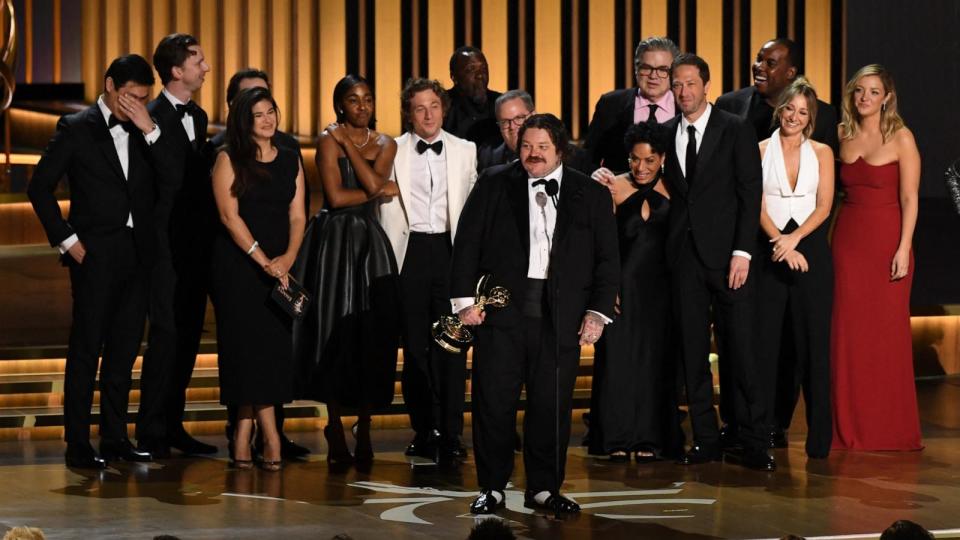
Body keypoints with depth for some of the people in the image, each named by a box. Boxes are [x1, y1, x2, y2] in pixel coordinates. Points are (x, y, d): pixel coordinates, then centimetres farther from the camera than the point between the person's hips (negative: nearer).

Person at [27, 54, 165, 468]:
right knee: (86, 349, -3)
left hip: (137, 255, 5)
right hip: (96, 255, -5)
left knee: (124, 349, 9)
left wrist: (150, 131, -9)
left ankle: (115, 437, 17)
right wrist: (66, 240, -7)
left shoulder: (143, 133, 12)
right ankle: (77, 445, -1)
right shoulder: (76, 128, -1)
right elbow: (40, 188, -2)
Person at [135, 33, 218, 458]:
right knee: (166, 335, -7)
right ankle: (151, 433, 0)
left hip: (195, 246, 8)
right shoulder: (151, 118, -12)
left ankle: (172, 426, 19)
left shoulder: (198, 117, 14)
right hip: (167, 246, -8)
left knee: (188, 336, 11)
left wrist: (209, 234, 10)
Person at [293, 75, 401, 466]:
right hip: (334, 240, -3)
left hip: (370, 243, 4)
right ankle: (336, 429, 9)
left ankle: (364, 432, 5)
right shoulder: (329, 140, -1)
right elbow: (336, 196, -11)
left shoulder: (384, 145, 12)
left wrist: (349, 144, -4)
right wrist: (383, 191, -3)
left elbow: (373, 182, -7)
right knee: (335, 332, -2)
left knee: (372, 334, -1)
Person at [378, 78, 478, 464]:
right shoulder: (393, 151, 6)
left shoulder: (465, 151, 10)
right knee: (415, 344, 3)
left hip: (451, 249, 0)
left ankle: (450, 434, -5)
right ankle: (424, 430, 11)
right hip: (410, 251, 0)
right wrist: (389, 257, 1)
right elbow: (387, 208, 6)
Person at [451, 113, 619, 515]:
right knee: (494, 401, 0)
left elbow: (607, 259, 9)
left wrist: (598, 312, 1)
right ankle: (492, 487, 11)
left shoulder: (591, 195, 9)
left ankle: (543, 488, 14)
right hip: (500, 306, 0)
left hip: (560, 316, 1)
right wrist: (465, 299, -3)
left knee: (552, 404, 3)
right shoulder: (493, 185, 7)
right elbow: (467, 244, 5)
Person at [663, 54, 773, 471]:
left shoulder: (736, 131, -1)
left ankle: (753, 443, 0)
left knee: (741, 349, -5)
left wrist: (742, 253, -11)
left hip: (726, 253, -4)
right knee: (693, 350, 5)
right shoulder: (665, 134, 12)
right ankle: (705, 439, 11)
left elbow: (751, 194, -4)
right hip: (685, 255, 4)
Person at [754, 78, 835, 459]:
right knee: (764, 339, -2)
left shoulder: (821, 153, 9)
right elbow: (756, 204, -1)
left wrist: (794, 239, -12)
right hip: (769, 251, 0)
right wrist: (779, 242, -13)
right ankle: (761, 429, 3)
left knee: (813, 341, -1)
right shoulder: (760, 151, 6)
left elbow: (824, 206, 2)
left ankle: (820, 434, 3)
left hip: (810, 249, 0)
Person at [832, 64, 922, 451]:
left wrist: (903, 249, -14)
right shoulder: (843, 136, 10)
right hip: (847, 241, 4)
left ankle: (891, 429, 8)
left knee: (888, 332, -1)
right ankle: (851, 428, 10)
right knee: (848, 334, 3)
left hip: (886, 241, -4)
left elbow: (909, 199, -7)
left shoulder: (900, 138, -4)